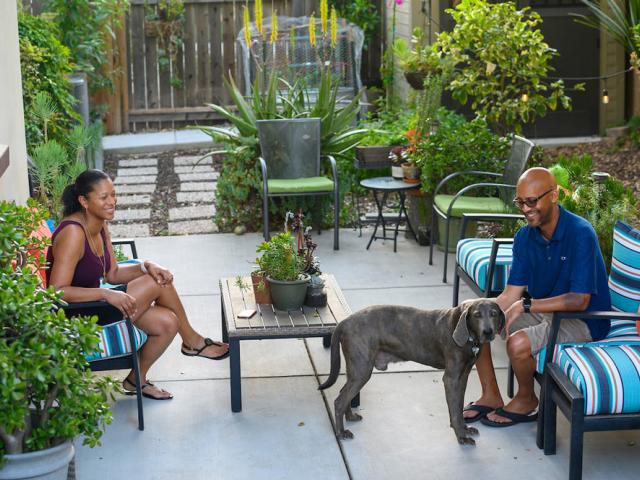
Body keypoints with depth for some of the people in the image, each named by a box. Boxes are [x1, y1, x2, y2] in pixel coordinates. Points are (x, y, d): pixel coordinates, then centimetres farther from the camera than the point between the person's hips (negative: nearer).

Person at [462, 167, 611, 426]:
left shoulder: (580, 233, -25)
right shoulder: (525, 236, -3)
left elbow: (580, 301, -28)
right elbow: (511, 295, -4)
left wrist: (526, 305, -32)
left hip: (582, 320, -8)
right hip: (542, 310, 8)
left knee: (518, 343, -30)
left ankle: (526, 401, 0)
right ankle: (491, 396, 9)